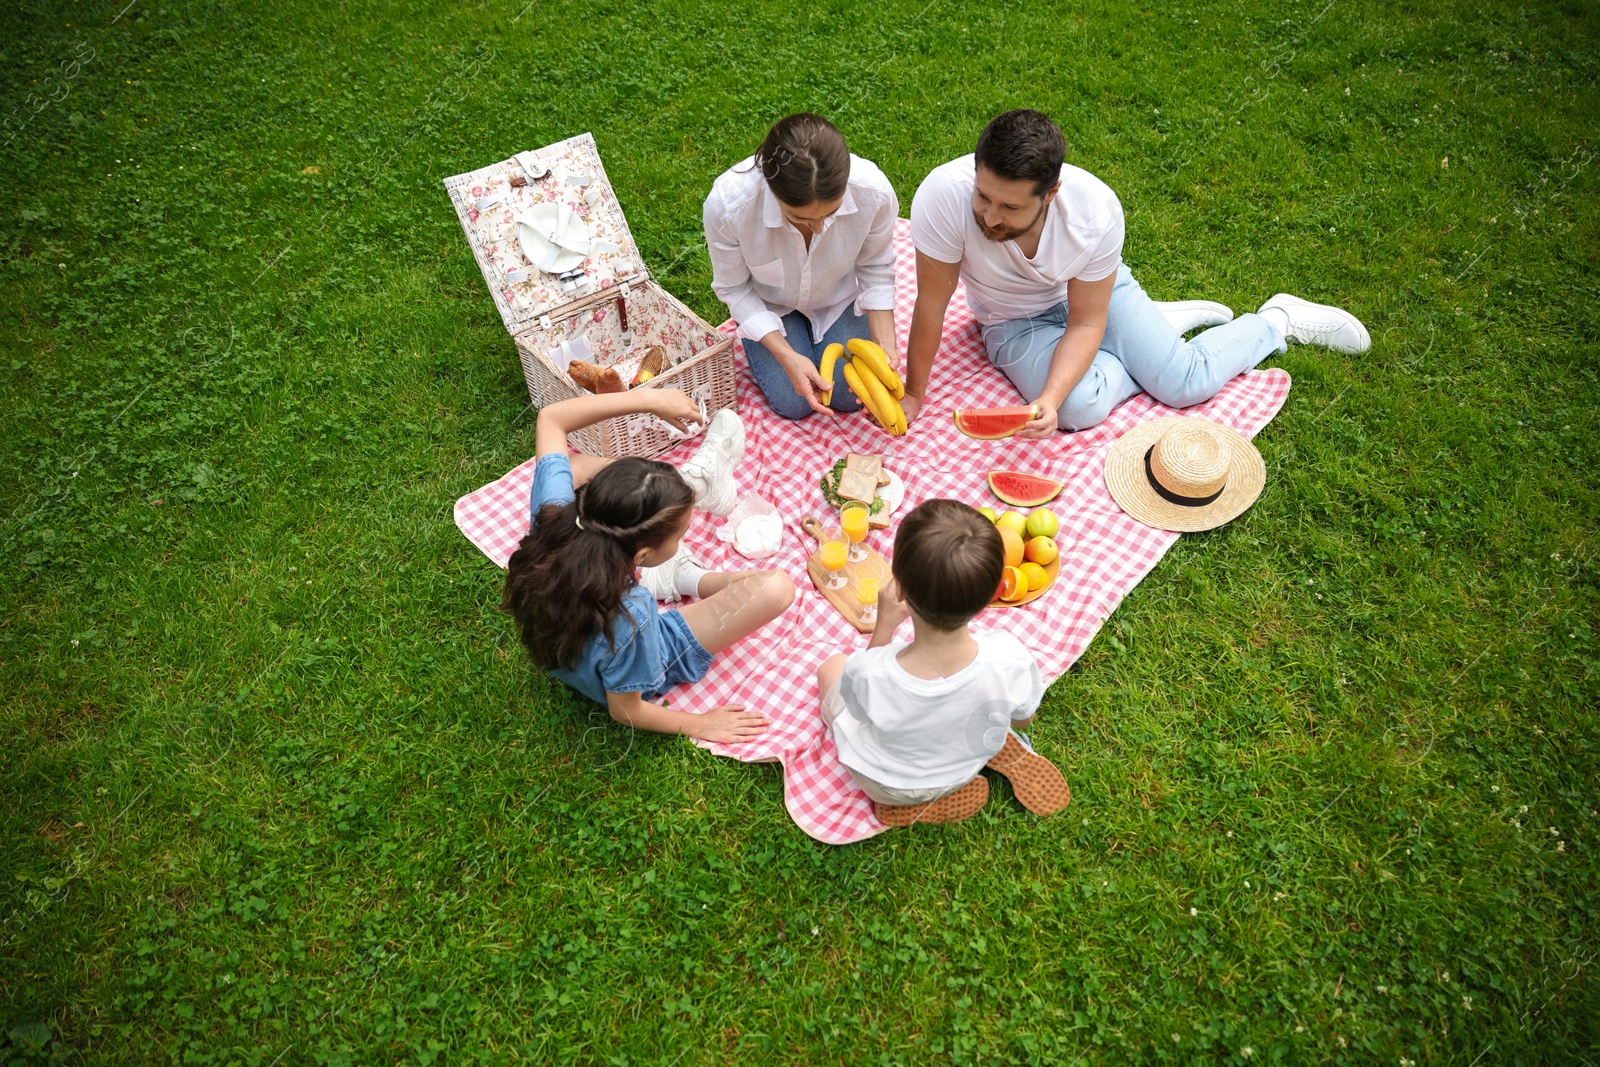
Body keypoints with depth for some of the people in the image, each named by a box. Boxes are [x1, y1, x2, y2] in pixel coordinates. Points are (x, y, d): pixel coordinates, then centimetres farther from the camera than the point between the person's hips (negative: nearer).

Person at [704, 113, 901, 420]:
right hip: (768, 302, -1)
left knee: (848, 397, -3)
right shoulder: (727, 203, -39)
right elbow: (733, 288, -20)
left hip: (839, 297, 1)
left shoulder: (874, 191, -35)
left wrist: (885, 343, -23)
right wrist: (787, 357, -28)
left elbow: (875, 268, -13)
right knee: (793, 403, -7)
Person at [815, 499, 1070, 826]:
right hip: (964, 770, 3)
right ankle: (1002, 753, 11)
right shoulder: (1011, 659, -38)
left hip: (886, 787, -2)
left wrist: (884, 623, -18)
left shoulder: (867, 672, -43)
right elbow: (1022, 719, -12)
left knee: (831, 666, 22)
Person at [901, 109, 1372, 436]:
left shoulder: (1096, 209, -33)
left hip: (1096, 291, 0)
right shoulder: (943, 197, -37)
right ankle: (1162, 324, 8)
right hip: (1016, 320, 1)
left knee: (1187, 384, -10)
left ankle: (1279, 319, 23)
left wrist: (1048, 400, -39)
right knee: (1081, 408, -24)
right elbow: (931, 304, -26)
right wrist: (913, 394, -20)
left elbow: (1085, 324, -24)